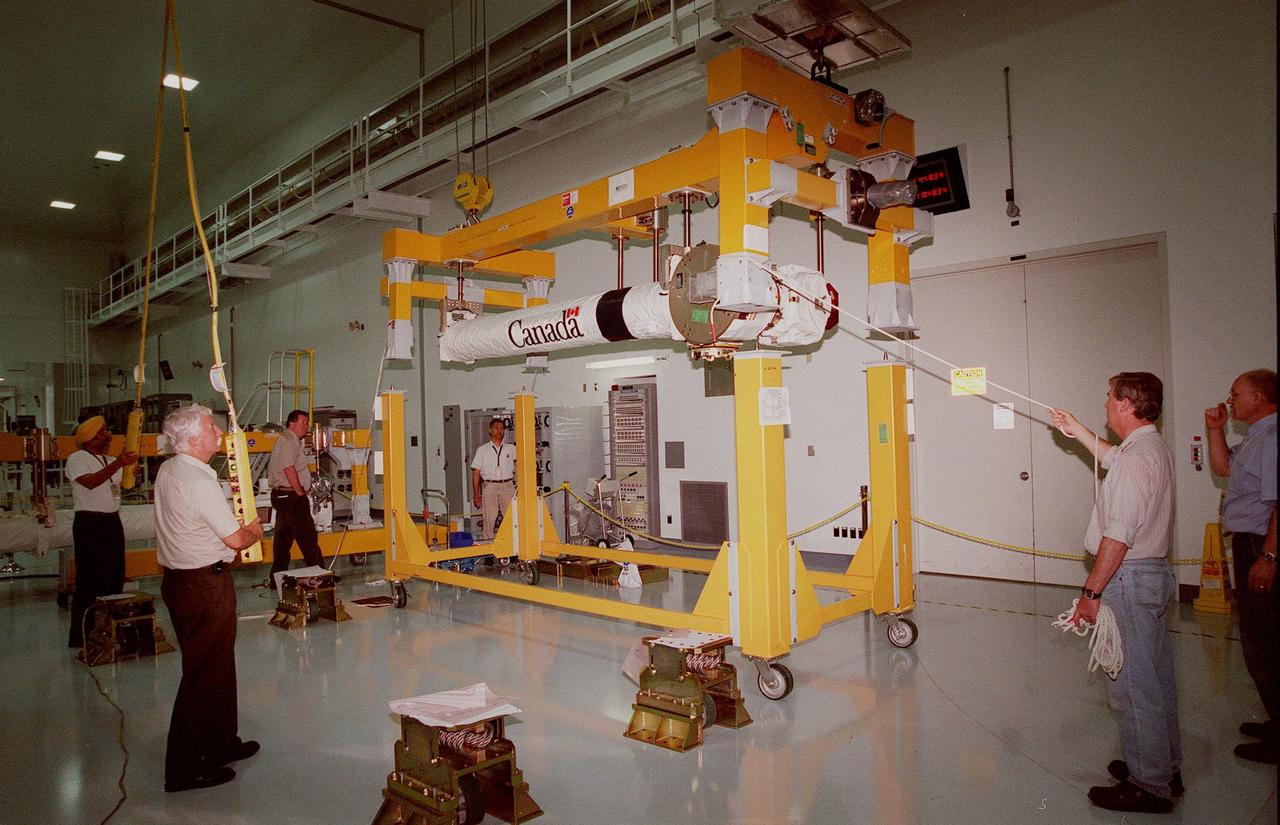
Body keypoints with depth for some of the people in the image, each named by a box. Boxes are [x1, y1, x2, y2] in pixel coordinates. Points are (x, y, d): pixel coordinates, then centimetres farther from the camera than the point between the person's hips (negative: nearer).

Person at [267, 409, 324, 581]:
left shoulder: (290, 440, 19)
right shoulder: (288, 441, -13)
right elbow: (289, 469, -21)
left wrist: (302, 490, 13)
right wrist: (301, 493, -14)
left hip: (281, 495, 11)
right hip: (291, 496, -11)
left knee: (283, 537, 13)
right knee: (307, 536, -5)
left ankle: (276, 579, 18)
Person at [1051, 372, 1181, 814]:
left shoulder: (1135, 459, -21)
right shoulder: (1157, 450, 9)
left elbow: (1118, 538, -24)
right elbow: (1114, 459, 34)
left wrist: (1091, 592, -20)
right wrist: (1078, 431, 39)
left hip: (1129, 578, -10)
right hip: (1157, 573, 10)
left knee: (1133, 684, -2)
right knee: (1156, 679, 19)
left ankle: (1149, 786, 8)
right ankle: (1166, 768, 32)